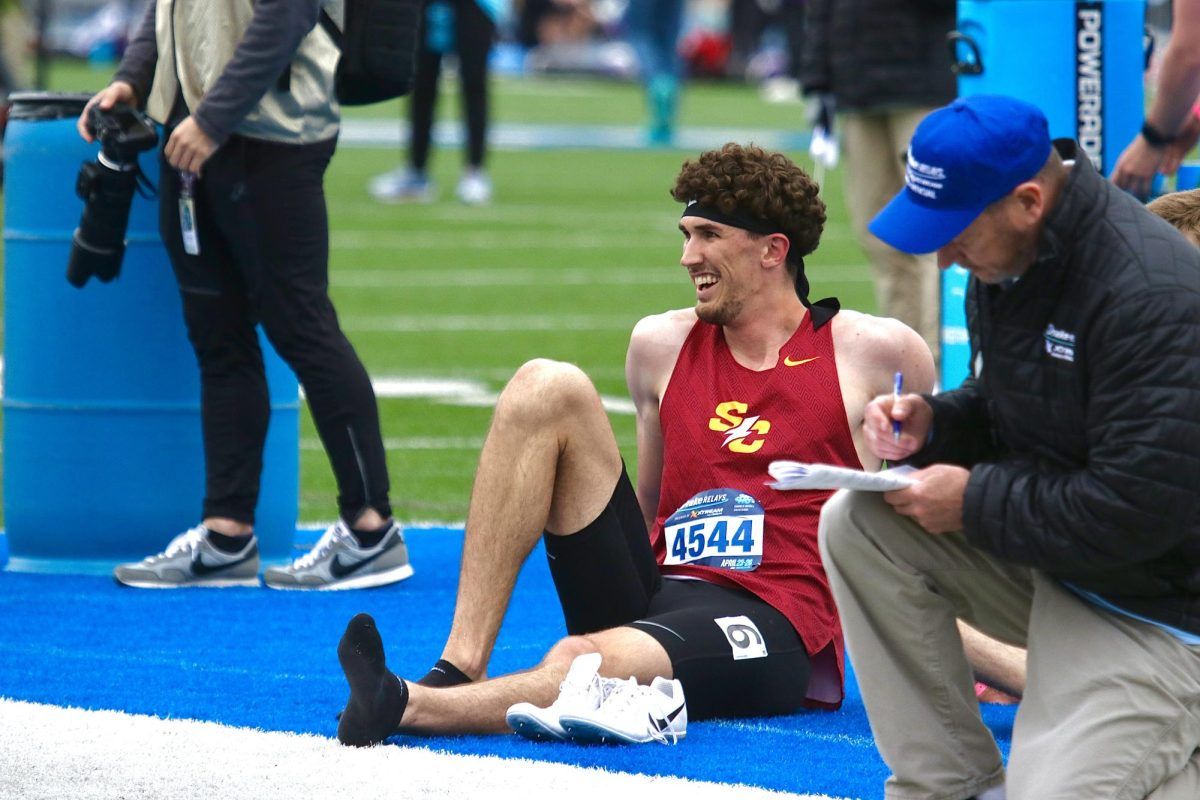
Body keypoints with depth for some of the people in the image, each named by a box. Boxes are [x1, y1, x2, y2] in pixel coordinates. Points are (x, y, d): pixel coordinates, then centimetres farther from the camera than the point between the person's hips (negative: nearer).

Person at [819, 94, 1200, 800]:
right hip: (1040, 567, 9)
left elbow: (1139, 511, -28)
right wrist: (931, 422, -5)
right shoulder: (1004, 259, 1)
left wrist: (974, 501, -18)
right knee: (857, 524, -8)